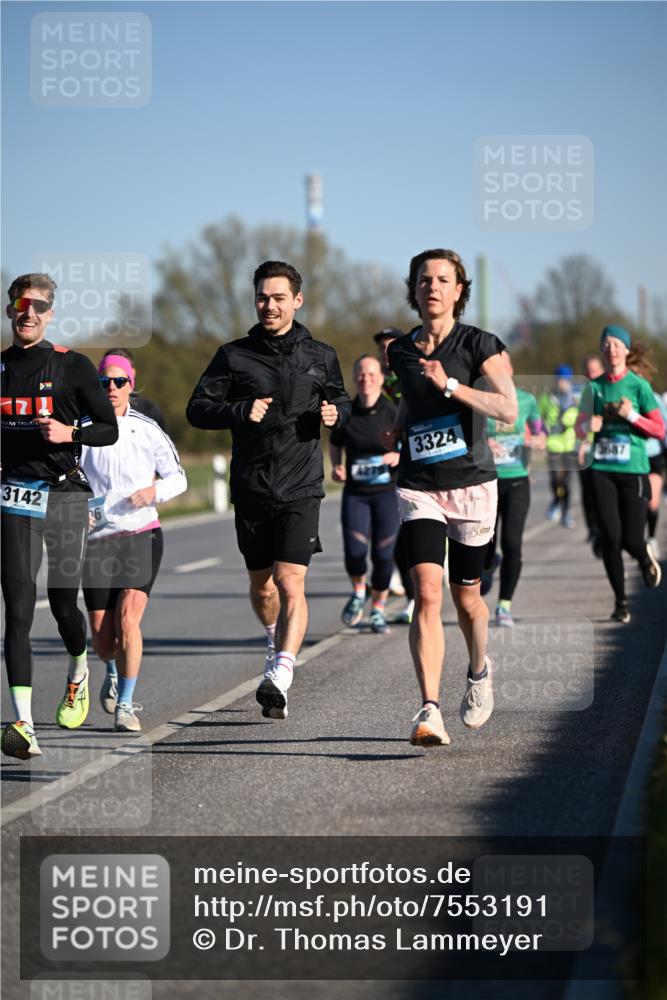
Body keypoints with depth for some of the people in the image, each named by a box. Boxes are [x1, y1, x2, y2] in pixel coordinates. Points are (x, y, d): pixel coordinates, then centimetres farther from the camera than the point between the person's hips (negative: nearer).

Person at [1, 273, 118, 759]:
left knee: (63, 604, 6)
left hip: (65, 492, -1)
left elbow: (109, 428, 2)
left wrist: (70, 434, -15)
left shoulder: (73, 366, 1)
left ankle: (78, 673, 42)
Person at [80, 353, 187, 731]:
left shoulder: (146, 430, 2)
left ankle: (125, 705, -10)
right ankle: (114, 673, 37)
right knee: (102, 635, 1)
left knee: (128, 618, -18)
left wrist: (154, 491, -11)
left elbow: (178, 478, 10)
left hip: (142, 534, -1)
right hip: (97, 538, 1)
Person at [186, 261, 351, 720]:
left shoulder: (321, 356, 6)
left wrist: (335, 414, -3)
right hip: (251, 488, 2)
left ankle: (280, 676, -25)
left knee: (291, 583, -16)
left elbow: (341, 401, 21)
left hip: (301, 489, -2)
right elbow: (198, 409, 1)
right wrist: (240, 411, -17)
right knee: (261, 584, 16)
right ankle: (278, 639, 46)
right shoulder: (234, 355, 3)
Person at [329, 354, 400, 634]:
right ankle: (358, 593, 20)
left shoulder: (393, 414, -7)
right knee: (354, 551, -12)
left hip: (387, 492, -1)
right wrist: (336, 467, 1)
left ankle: (378, 611, 21)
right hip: (355, 493, 1)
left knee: (383, 554, 0)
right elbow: (335, 443, 19)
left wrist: (399, 456, -19)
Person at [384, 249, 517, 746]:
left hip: (471, 485, -2)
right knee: (427, 594, -15)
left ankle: (479, 670, 43)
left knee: (465, 596, 11)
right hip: (419, 488, 2)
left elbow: (509, 409, -16)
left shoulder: (479, 345, -4)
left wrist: (451, 386, -22)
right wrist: (397, 429, 11)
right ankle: (430, 713, -21)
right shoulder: (402, 351, 8)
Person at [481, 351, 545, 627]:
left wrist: (535, 440, -7)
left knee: (512, 543, -12)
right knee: (485, 544, 2)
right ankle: (488, 565, 41)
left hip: (517, 482, 1)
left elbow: (541, 435, 16)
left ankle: (505, 605, -3)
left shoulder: (526, 400, 5)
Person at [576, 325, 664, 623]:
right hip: (602, 470, 2)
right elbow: (579, 427, 12)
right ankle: (620, 602, 7)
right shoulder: (594, 386, 7)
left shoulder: (638, 385, -2)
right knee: (610, 537, -6)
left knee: (632, 540, -4)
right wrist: (588, 425, -11)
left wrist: (632, 416, -16)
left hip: (633, 470, -2)